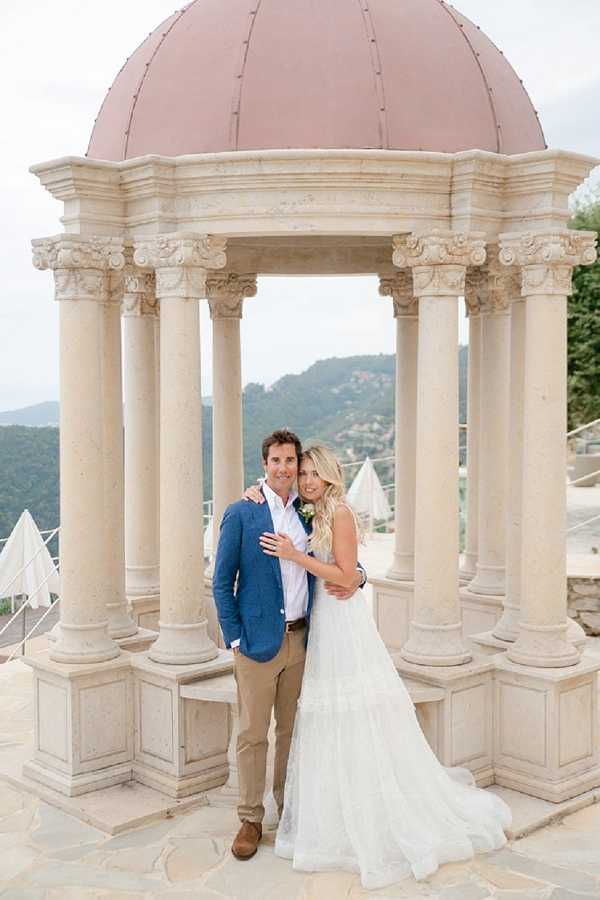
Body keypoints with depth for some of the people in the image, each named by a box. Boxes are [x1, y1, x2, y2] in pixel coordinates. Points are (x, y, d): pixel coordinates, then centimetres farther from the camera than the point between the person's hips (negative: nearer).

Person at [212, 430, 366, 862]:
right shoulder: (241, 514, -5)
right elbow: (222, 582, -3)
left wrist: (357, 576, -5)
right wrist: (234, 638, -8)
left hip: (301, 638, 4)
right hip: (258, 640, -4)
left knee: (293, 729, 15)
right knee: (253, 733, 2)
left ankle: (290, 807, 29)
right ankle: (251, 819, 16)